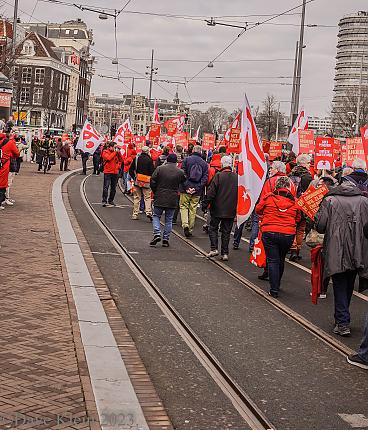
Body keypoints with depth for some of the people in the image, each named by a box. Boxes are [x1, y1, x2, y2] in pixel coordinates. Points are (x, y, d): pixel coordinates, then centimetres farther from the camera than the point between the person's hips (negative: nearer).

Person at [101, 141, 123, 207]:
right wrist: (115, 152, -13)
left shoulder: (116, 152, 12)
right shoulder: (105, 152, -3)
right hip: (107, 172, -5)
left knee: (113, 188, 9)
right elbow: (108, 158, -21)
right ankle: (104, 201, -10)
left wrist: (119, 152, -2)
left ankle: (111, 200, 19)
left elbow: (121, 160, 9)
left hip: (115, 172, 5)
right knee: (106, 187, -11)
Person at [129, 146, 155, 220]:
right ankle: (148, 212, -13)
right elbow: (152, 171, -9)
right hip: (146, 181, -3)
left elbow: (131, 170, 6)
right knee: (147, 197, 3)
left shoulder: (136, 158, 4)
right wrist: (151, 179, 6)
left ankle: (135, 214, 10)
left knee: (137, 197, 9)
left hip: (137, 180, 3)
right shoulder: (149, 159, -6)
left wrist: (134, 177, 14)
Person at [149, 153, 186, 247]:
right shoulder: (180, 172, -3)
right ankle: (165, 239, 9)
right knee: (169, 220, 10)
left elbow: (152, 182, -4)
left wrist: (155, 192, 10)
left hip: (159, 198, -1)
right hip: (172, 200, 1)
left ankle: (157, 234, -6)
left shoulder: (159, 169, -6)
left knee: (156, 216, 13)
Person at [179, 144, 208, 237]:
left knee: (184, 206, 8)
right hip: (197, 191, 2)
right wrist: (197, 188, -7)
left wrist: (186, 187, -9)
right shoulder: (204, 163, 7)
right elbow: (205, 178, -2)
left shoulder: (187, 159, -1)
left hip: (186, 189, -2)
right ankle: (190, 229, 13)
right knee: (193, 209, 9)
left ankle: (185, 224, -14)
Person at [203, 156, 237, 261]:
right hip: (231, 210, 3)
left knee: (213, 228, 11)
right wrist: (236, 207, 16)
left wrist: (206, 203, -3)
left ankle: (214, 248, -1)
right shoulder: (237, 177, 0)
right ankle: (225, 253, 9)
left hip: (217, 209, -3)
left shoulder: (218, 176, -12)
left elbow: (211, 192, -13)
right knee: (226, 231, 9)